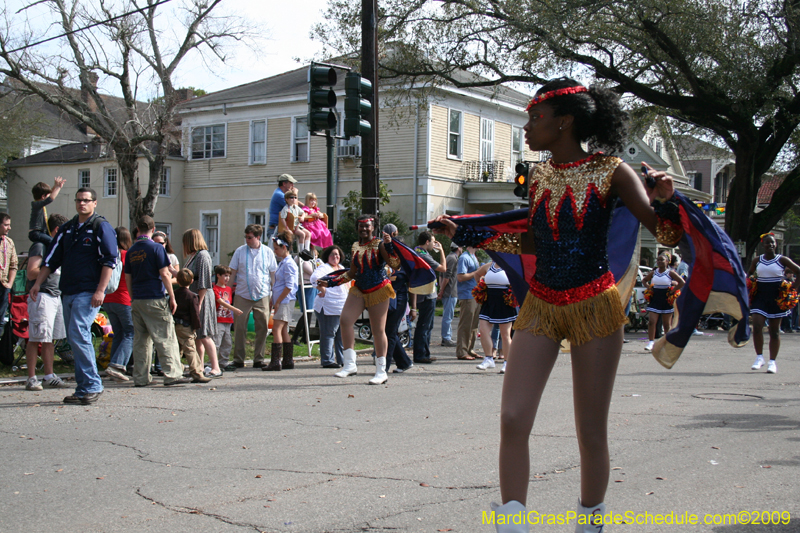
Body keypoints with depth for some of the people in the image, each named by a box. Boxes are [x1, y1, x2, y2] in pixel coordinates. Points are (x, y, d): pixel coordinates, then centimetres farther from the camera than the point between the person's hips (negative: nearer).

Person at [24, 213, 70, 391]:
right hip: (41, 296, -9)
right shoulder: (40, 246, -8)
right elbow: (31, 273, -15)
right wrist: (53, 268, -18)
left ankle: (49, 377, 15)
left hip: (55, 295, 9)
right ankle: (31, 379, -4)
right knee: (35, 339, -6)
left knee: (50, 339, 11)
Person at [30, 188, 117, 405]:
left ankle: (92, 385, -11)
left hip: (88, 293, -7)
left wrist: (100, 290, -17)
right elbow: (51, 258, 19)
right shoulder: (67, 229, 17)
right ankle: (84, 387, 14)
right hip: (67, 292, 7)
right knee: (75, 339, 8)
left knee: (78, 335, -17)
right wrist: (38, 283, 9)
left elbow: (109, 260, -9)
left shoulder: (101, 227, -3)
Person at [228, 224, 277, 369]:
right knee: (239, 327, 0)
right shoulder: (240, 251, 4)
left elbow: (273, 273, 9)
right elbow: (232, 272, 8)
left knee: (262, 328, 3)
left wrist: (274, 292, 4)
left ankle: (258, 359, 13)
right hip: (242, 296, 0)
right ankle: (238, 360, 9)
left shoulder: (267, 252, 5)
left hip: (262, 296, 0)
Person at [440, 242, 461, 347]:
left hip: (448, 292, 10)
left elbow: (442, 275, 21)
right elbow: (447, 276, -18)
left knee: (447, 316, 13)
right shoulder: (453, 258, -13)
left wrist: (441, 290, 20)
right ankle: (446, 339, -6)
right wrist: (442, 291, -16)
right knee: (448, 316, -7)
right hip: (451, 292, -10)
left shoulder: (449, 257, 18)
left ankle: (447, 338, 17)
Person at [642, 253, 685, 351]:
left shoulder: (670, 272, -5)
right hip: (654, 299, 3)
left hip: (667, 300, -3)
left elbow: (682, 282, -10)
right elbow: (644, 280, 21)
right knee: (652, 321, -8)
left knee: (667, 324, 6)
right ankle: (651, 342, -6)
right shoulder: (653, 272, 6)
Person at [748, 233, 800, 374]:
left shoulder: (782, 260, -2)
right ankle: (759, 357, 2)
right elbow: (749, 273, 22)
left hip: (777, 297, -2)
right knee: (757, 326, -13)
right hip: (760, 296, 2)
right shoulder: (757, 260, 6)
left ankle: (772, 362, 10)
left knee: (774, 331, 4)